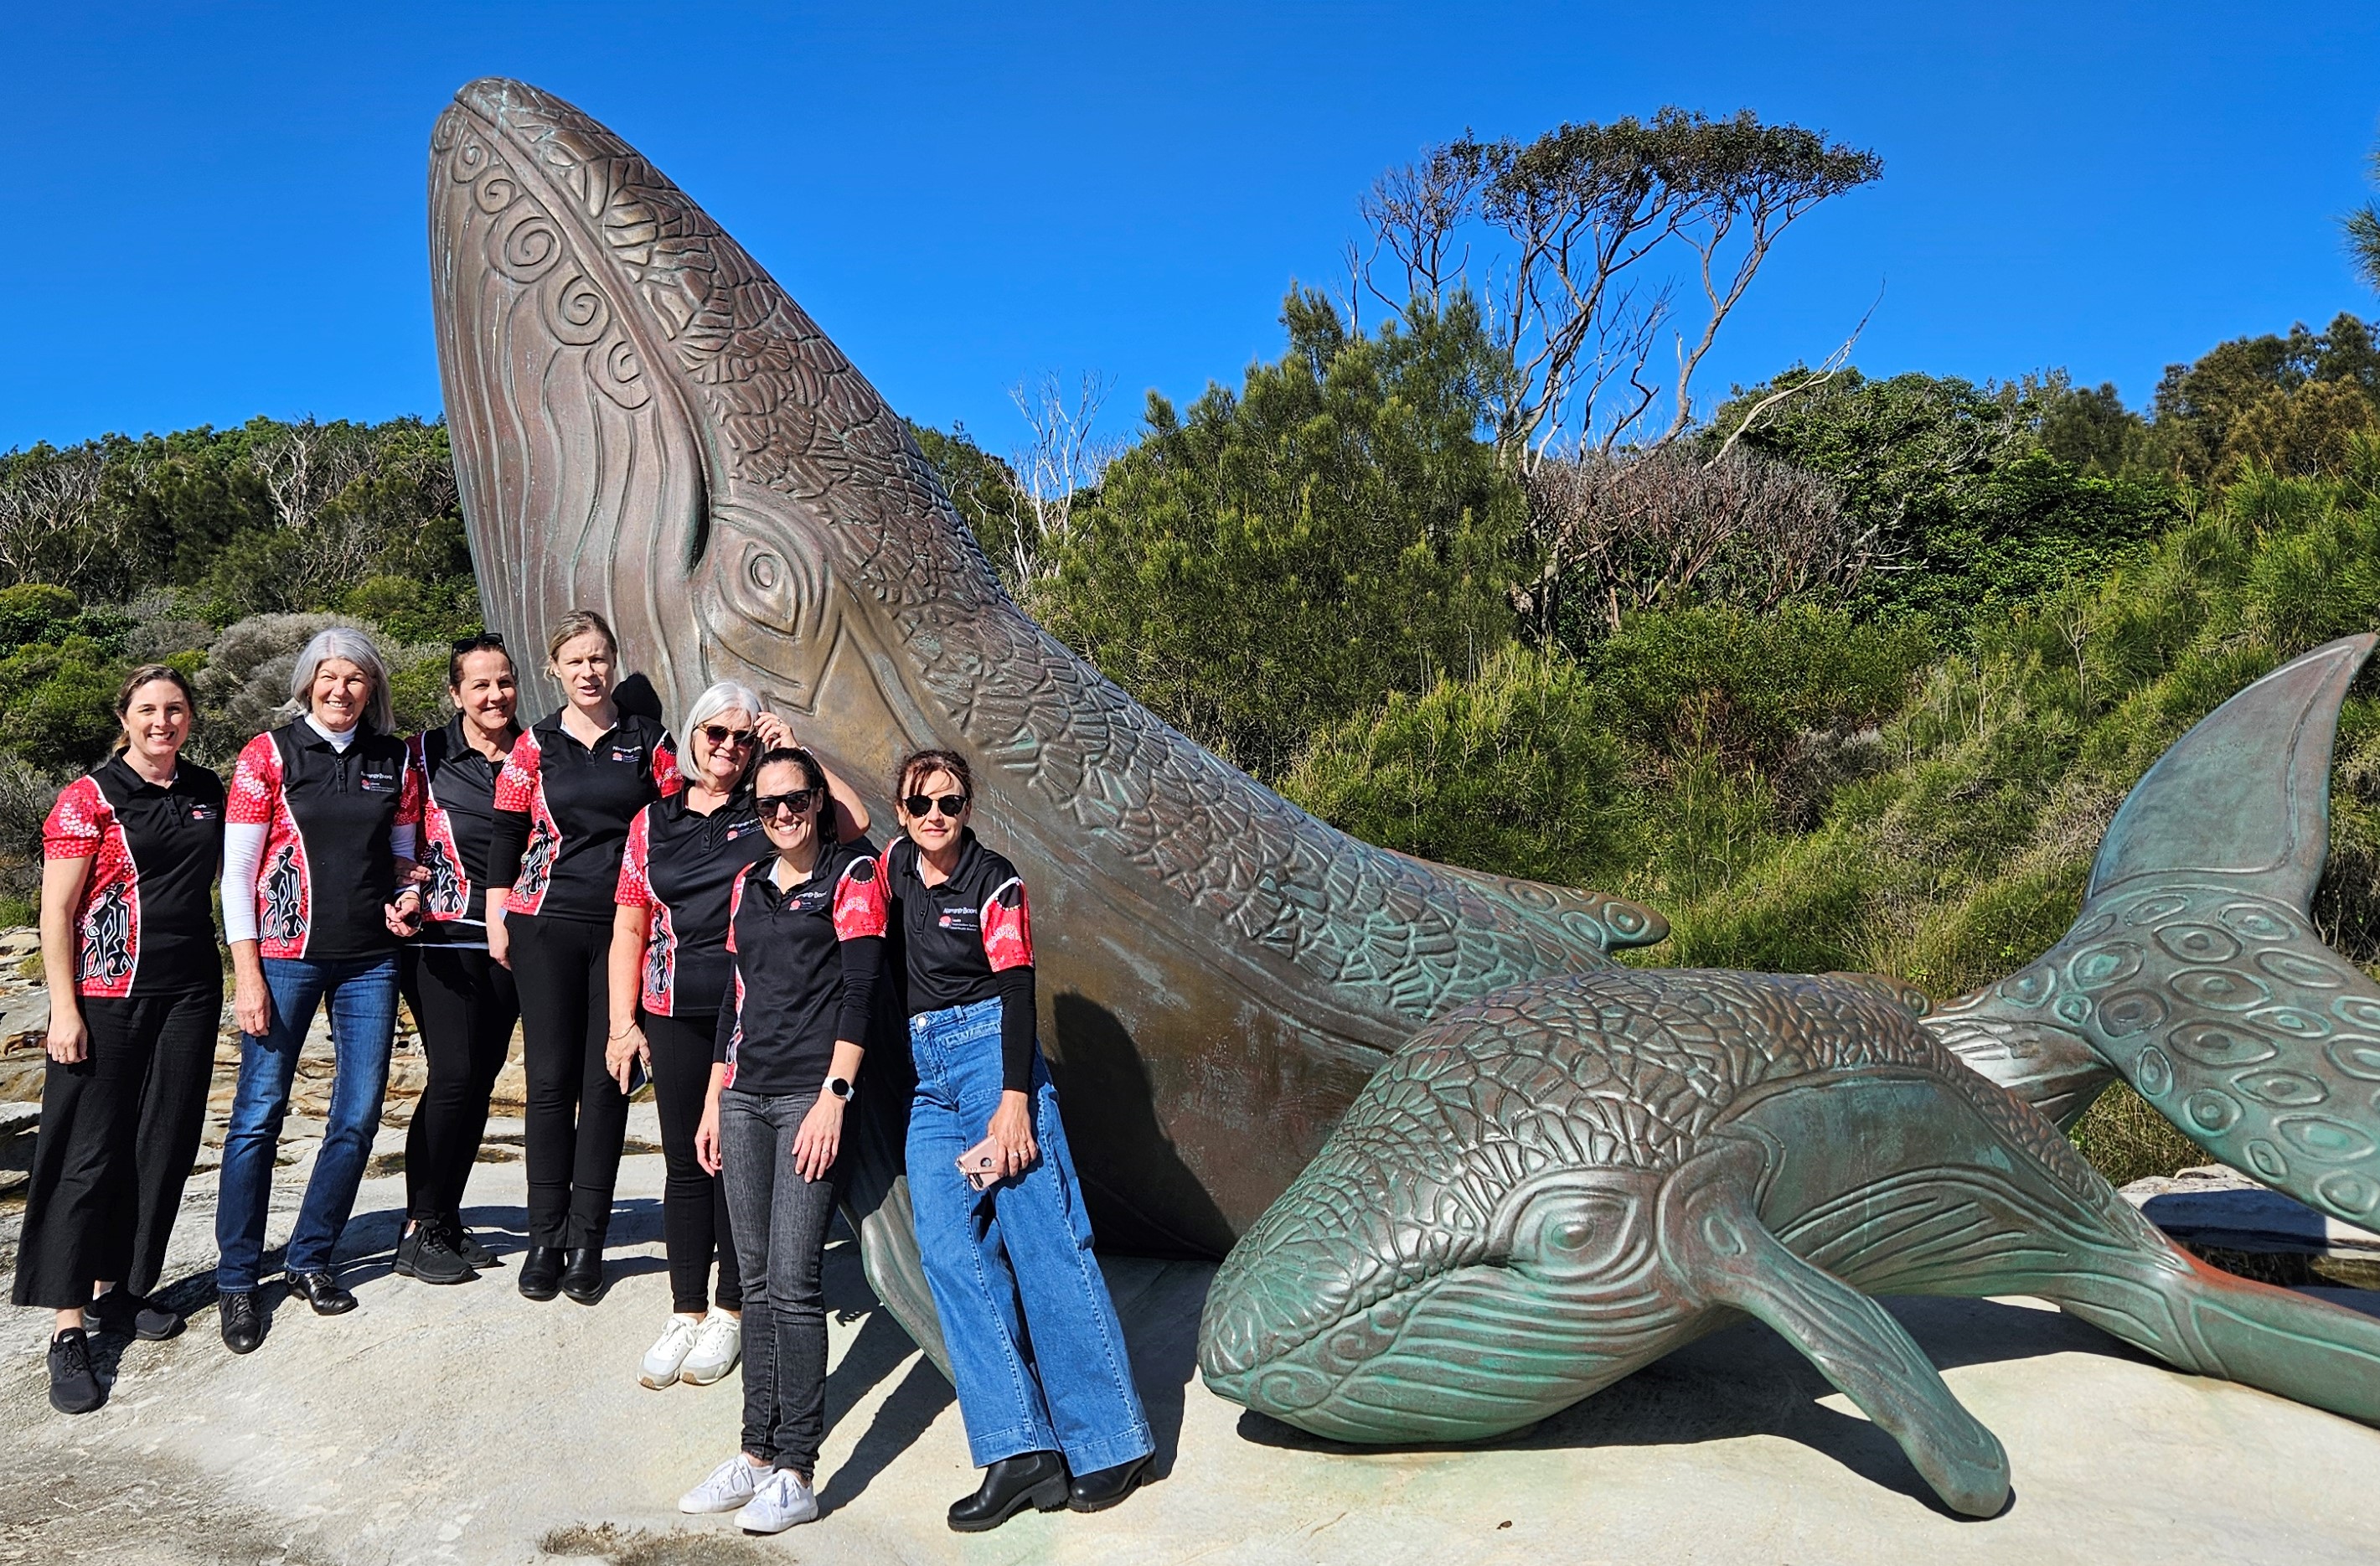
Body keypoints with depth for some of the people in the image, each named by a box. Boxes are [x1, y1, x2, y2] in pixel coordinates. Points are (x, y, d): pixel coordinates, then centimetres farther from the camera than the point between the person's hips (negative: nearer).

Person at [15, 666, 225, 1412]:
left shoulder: (206, 790, 10)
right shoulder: (89, 798, -5)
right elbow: (56, 911, -7)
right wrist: (64, 1009, -12)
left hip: (189, 989, 5)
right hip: (108, 994, -5)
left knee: (163, 1147, 8)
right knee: (90, 1151, -4)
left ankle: (118, 1290, 22)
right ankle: (69, 1327, 1)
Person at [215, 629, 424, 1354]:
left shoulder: (394, 760, 8)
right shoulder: (269, 754, -1)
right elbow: (236, 872, -3)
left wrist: (408, 896, -5)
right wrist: (247, 974, -8)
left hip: (370, 959, 3)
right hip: (287, 955, -3)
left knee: (359, 1116, 5)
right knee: (259, 1115, -1)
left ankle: (310, 1259, 22)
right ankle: (236, 1280, 13)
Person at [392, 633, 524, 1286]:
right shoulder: (426, 753, 1)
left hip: (510, 937, 4)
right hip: (441, 935, -4)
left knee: (480, 1079, 7)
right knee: (454, 1074, -11)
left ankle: (448, 1220, 20)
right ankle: (419, 1230, 2)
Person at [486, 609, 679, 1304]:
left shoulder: (648, 739, 7)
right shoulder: (535, 745, 7)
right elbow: (506, 837, 7)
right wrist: (496, 920, 2)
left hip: (626, 926, 0)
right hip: (547, 924, 0)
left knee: (607, 1080, 2)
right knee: (551, 1078, 2)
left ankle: (587, 1241, 11)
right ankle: (545, 1239, 12)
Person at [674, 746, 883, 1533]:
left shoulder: (851, 872, -1)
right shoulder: (749, 884, 17)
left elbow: (861, 990, -8)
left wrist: (833, 1096, -15)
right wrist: (713, 1100, 18)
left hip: (810, 1095, -6)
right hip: (744, 1098, 6)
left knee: (793, 1280, -9)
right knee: (757, 1282, 9)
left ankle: (795, 1474, -2)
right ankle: (756, 1454, 17)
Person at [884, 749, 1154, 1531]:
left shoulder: (994, 882, -5)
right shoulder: (894, 867, 9)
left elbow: (1016, 992, -10)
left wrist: (1014, 1100, -19)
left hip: (991, 1054, -5)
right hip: (927, 1077, 6)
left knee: (1043, 1239, -9)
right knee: (951, 1249, -6)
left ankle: (1109, 1443, -2)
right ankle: (1019, 1450, -6)